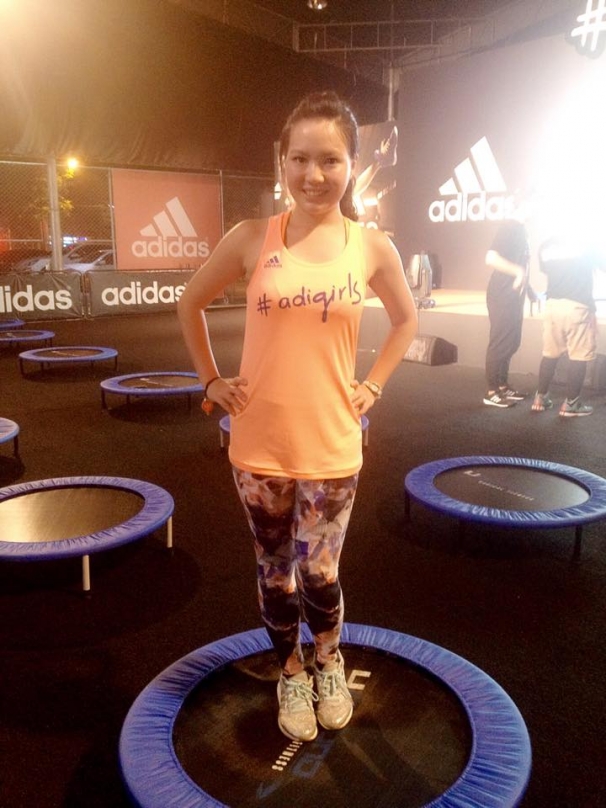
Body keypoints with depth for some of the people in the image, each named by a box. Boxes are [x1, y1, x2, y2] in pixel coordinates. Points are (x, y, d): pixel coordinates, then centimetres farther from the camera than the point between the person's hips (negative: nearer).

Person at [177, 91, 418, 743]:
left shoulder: (373, 247, -4)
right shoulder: (252, 238, -7)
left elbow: (406, 320, 13)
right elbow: (190, 304, 8)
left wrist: (373, 385, 5)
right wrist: (211, 380, 3)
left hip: (330, 446, 0)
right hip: (260, 443, 1)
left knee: (319, 573, 8)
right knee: (275, 571, 16)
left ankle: (329, 663, 40)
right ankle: (291, 673, 41)